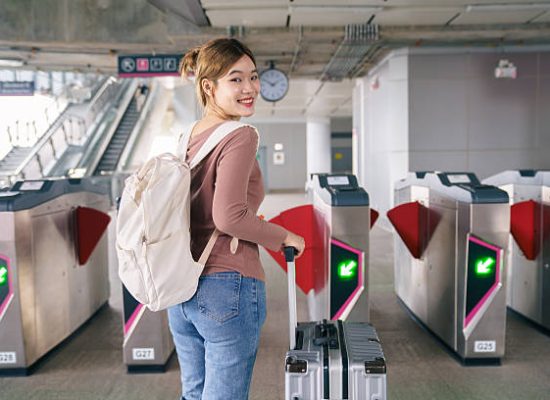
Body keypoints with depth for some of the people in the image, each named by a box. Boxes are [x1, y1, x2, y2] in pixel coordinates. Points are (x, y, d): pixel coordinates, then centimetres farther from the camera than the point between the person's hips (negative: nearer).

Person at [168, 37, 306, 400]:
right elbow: (229, 215, -26)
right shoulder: (240, 138, -15)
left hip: (181, 289, 8)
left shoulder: (187, 137, 8)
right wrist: (284, 238, -12)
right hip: (228, 289, -7)